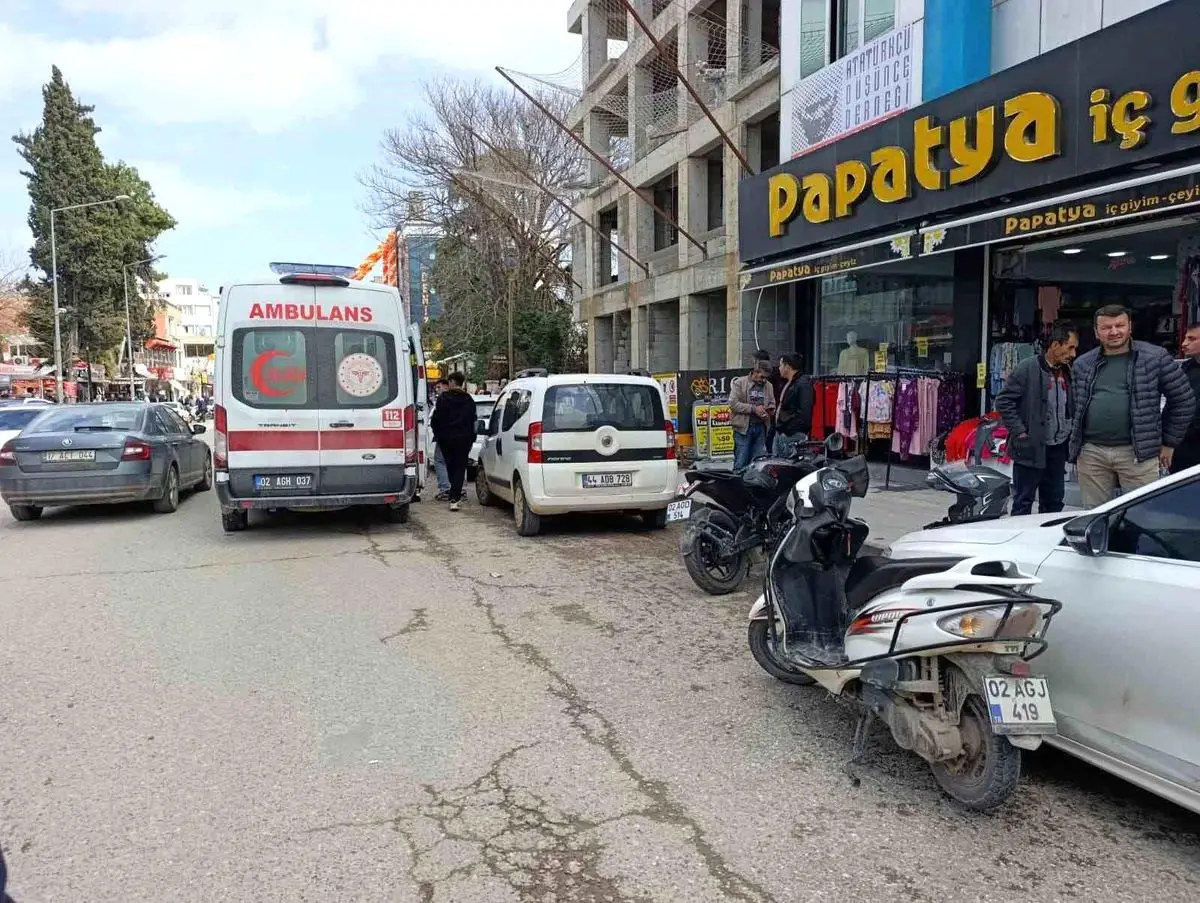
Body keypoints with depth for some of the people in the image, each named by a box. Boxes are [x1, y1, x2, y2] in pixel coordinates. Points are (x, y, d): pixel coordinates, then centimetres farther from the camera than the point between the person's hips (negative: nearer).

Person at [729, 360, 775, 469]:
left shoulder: (768, 386, 14)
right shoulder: (739, 383, -3)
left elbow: (772, 403, 24)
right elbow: (733, 403, -11)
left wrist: (770, 409, -2)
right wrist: (753, 409, -17)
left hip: (761, 427, 5)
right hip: (744, 427, -5)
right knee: (741, 462, -5)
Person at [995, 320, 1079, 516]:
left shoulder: (1067, 372, 9)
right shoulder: (1027, 368, -11)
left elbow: (1072, 407, 21)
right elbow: (1003, 401, -13)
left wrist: (1071, 431, 8)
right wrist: (1019, 431, -15)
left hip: (1058, 449, 7)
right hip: (1031, 448, -7)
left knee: (1054, 503, 14)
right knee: (1023, 503, 0)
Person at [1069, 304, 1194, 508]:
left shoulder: (1156, 358, 1)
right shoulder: (1083, 364, 11)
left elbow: (1183, 401, 5)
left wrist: (1169, 443, 6)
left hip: (1138, 453, -3)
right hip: (1091, 453, 3)